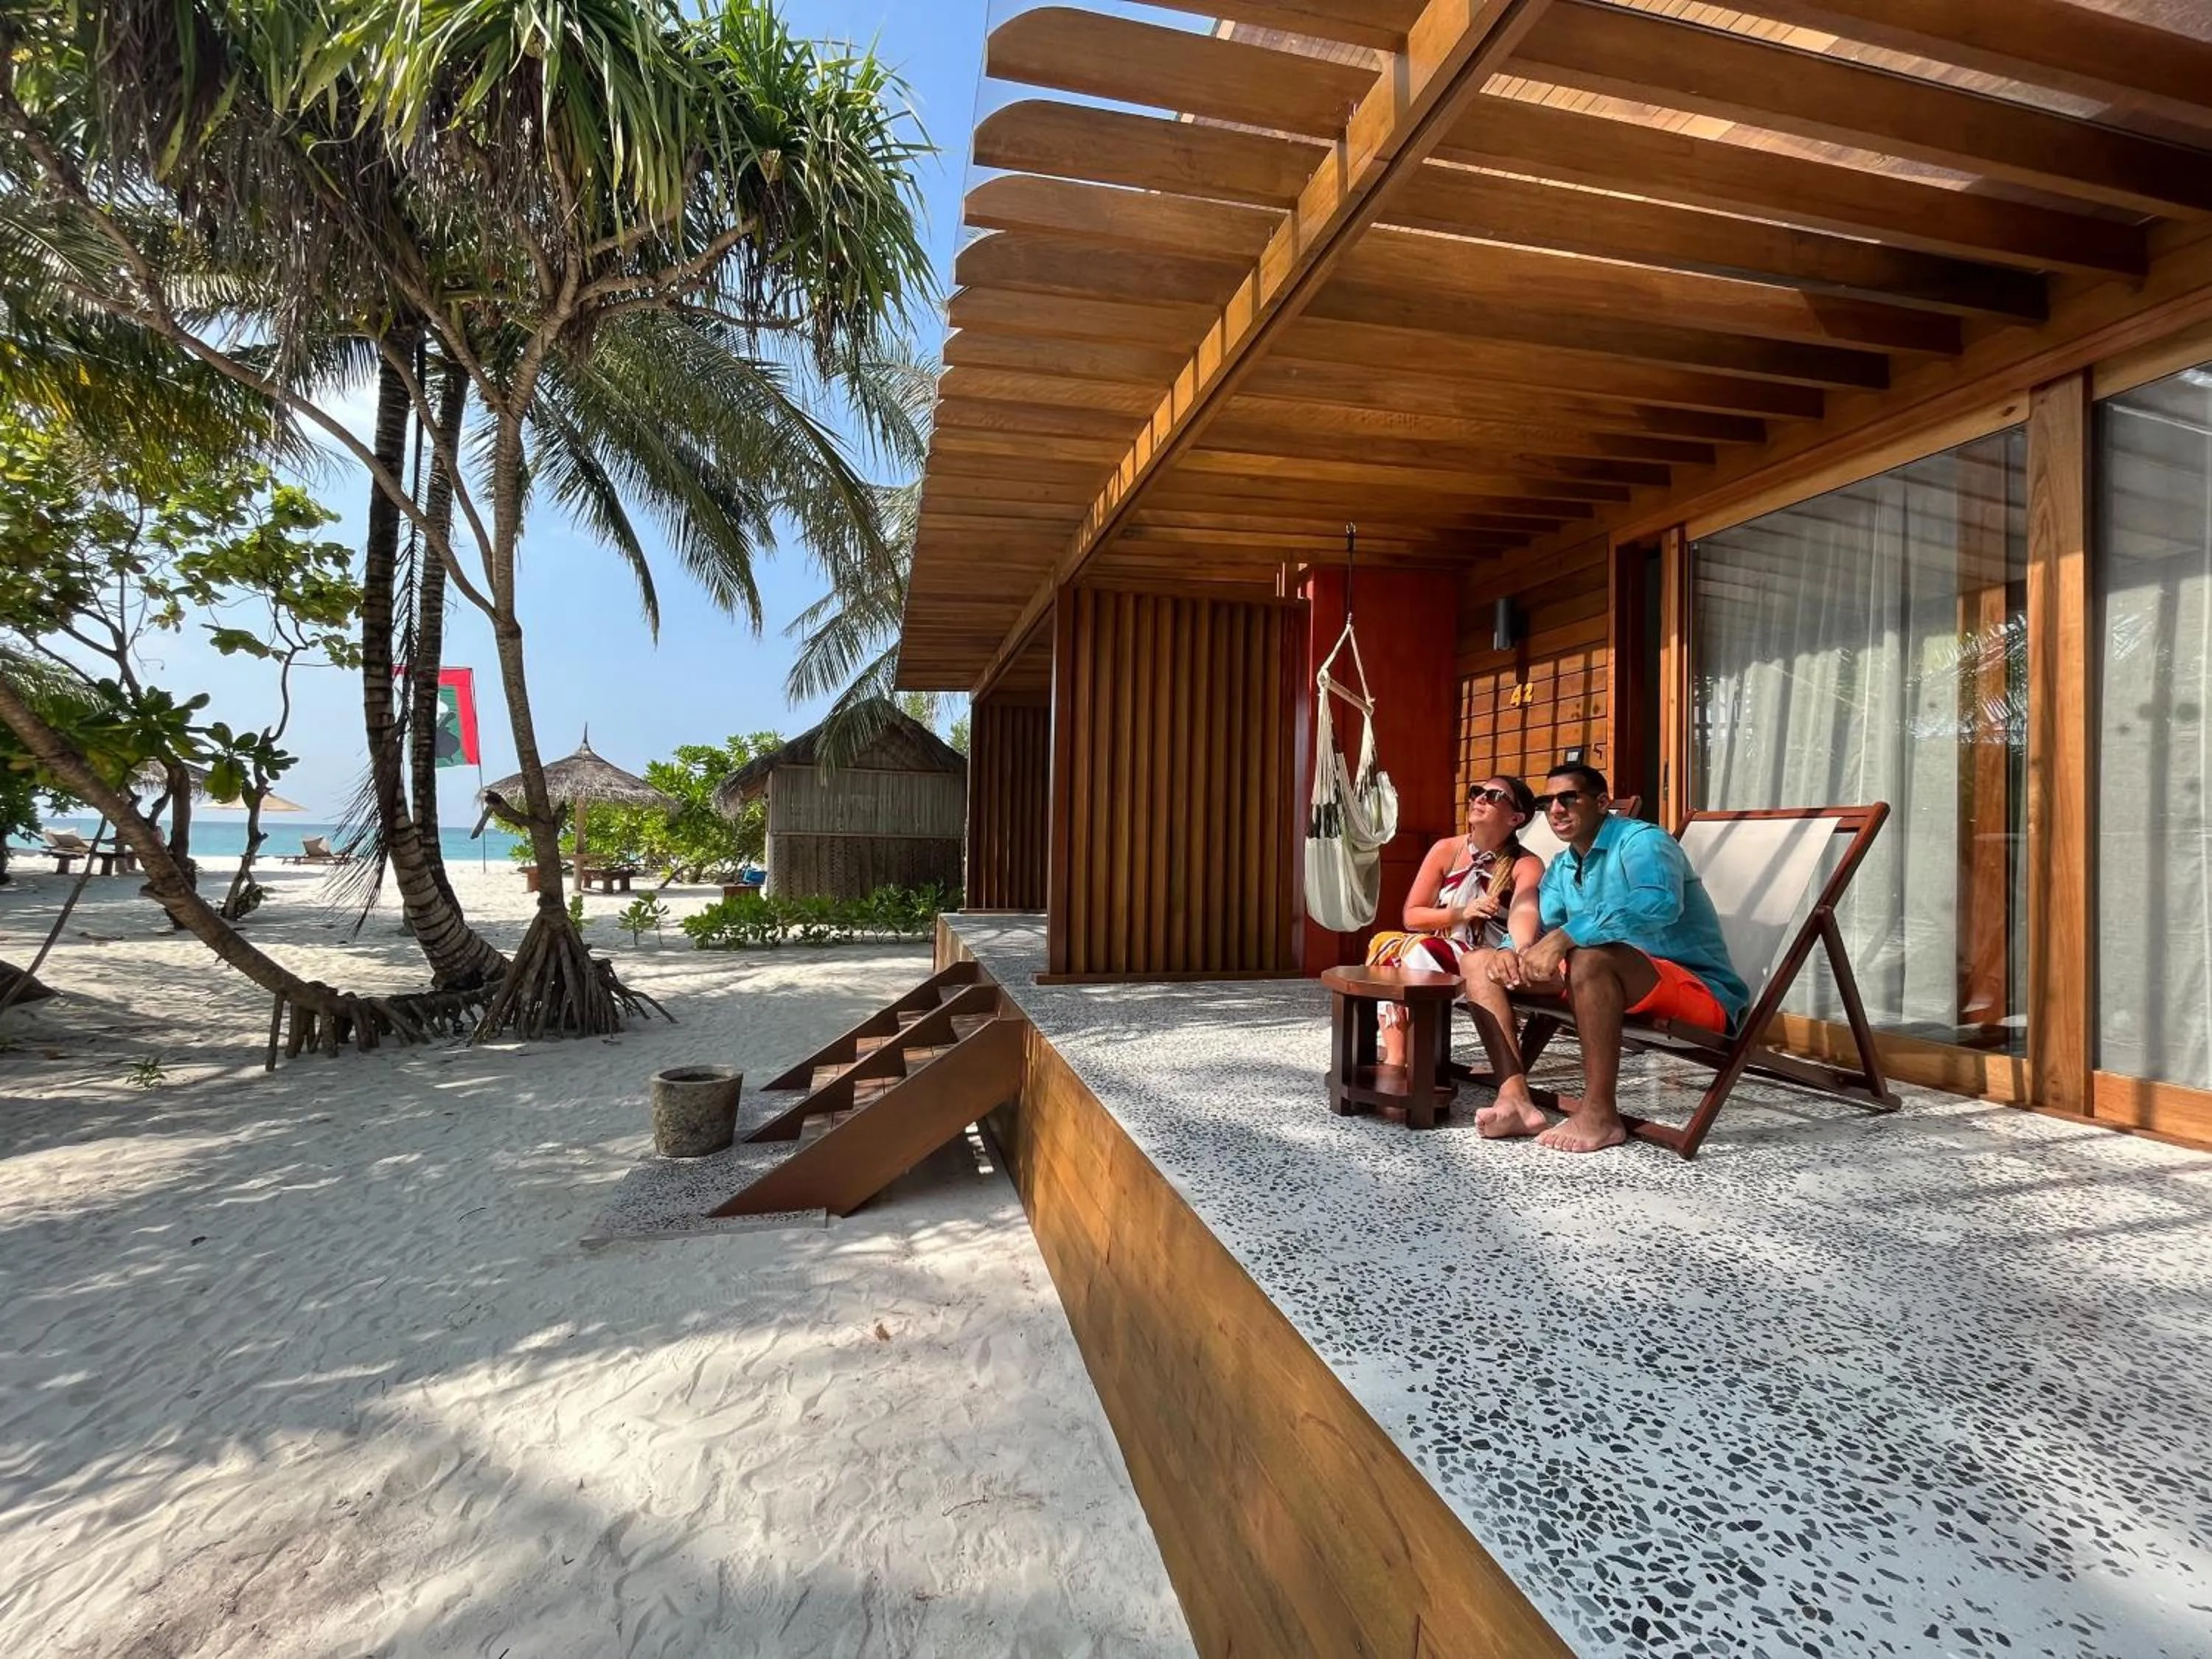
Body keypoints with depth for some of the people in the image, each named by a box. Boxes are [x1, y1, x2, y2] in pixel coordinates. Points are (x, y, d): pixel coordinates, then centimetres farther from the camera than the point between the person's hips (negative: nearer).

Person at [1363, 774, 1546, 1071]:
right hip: (1441, 950, 5)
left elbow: (1523, 912, -31)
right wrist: (1461, 914, -15)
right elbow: (1411, 916, 1)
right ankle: (1395, 1057, -21)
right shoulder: (1446, 850, 2)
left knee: (1421, 949, -30)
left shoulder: (1527, 865, -9)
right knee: (1386, 945, -21)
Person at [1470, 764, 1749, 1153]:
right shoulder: (1562, 869, 11)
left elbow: (1660, 903, -35)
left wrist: (1563, 937, -40)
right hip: (1612, 988, 8)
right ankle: (1516, 1100, -18)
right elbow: (1532, 929, 11)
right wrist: (1509, 953, -14)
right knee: (1485, 965, -1)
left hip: (1697, 990, -8)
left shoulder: (1642, 840, -13)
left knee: (1590, 955, -38)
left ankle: (1601, 1115, -28)